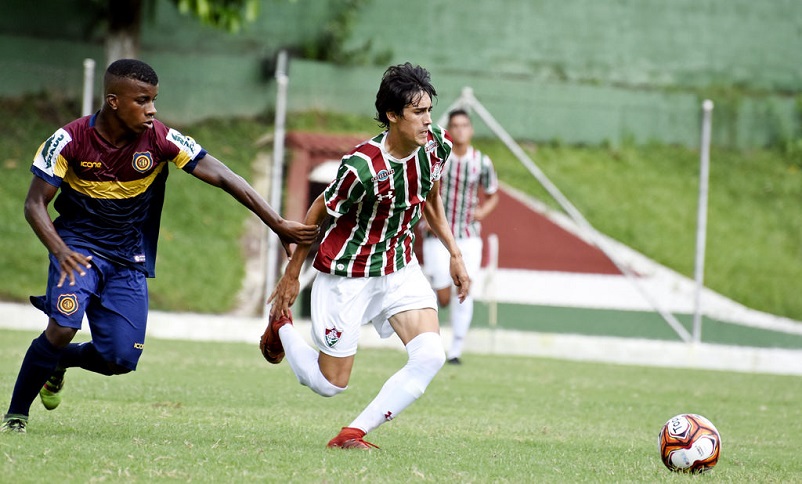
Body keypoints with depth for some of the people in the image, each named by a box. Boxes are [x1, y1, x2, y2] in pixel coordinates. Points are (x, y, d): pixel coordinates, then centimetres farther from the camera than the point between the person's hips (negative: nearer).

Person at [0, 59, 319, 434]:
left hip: (129, 258, 3)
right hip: (79, 246, -3)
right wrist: (59, 250, -29)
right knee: (63, 328, -26)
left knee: (121, 358, -7)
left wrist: (277, 224, -22)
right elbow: (35, 204, -11)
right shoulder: (70, 140, -16)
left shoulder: (161, 140, -14)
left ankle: (58, 362, 26)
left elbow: (223, 178, -16)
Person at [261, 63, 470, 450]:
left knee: (430, 356, -17)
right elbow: (319, 212, -13)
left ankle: (354, 433, -5)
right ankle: (281, 325, 35)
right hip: (348, 273, -6)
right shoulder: (363, 166, -29)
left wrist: (454, 253, 8)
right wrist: (292, 274, -3)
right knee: (329, 384, 5)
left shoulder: (435, 145, -10)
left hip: (399, 267, 6)